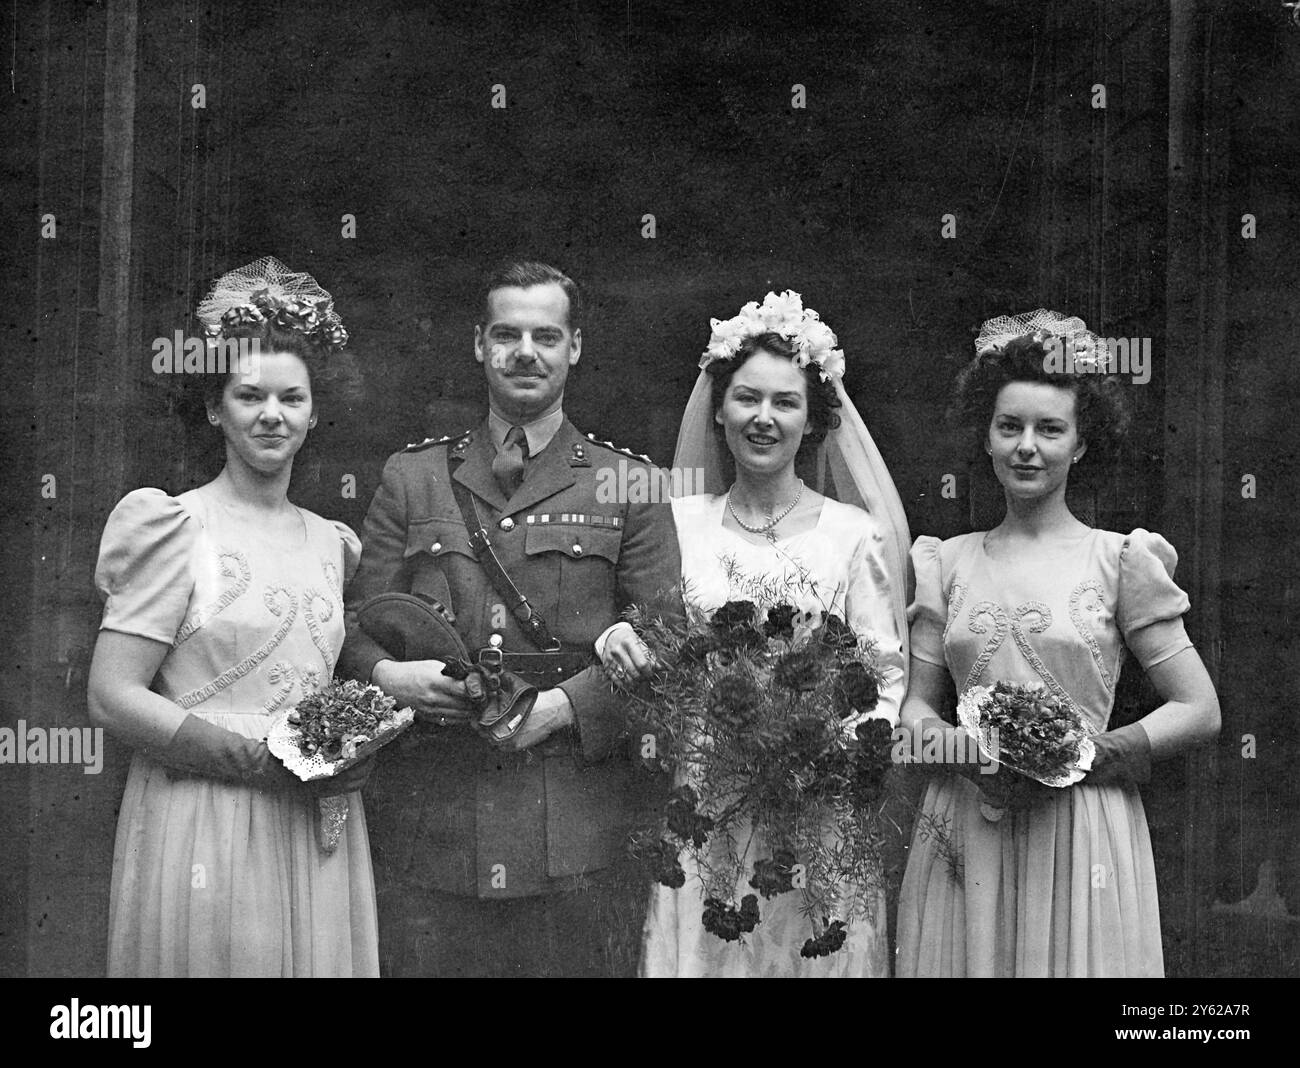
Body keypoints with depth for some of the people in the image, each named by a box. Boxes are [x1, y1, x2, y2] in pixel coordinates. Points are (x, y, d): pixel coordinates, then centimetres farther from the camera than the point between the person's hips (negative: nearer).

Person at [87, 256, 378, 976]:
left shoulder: (331, 543, 11)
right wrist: (264, 757, -16)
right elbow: (112, 699, -11)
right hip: (202, 831, -5)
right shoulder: (175, 527, -5)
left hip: (316, 835, 5)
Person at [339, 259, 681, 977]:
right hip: (427, 819, 1)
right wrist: (387, 674, -10)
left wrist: (564, 706, -11)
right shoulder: (410, 478, 14)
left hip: (576, 826, -1)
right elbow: (356, 620, 12)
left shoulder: (627, 484, 8)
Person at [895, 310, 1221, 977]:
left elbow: (1199, 711, -1)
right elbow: (917, 703, 10)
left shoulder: (1120, 562, 0)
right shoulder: (949, 563, 9)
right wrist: (950, 742, -12)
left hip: (1080, 841, -2)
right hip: (965, 835, 2)